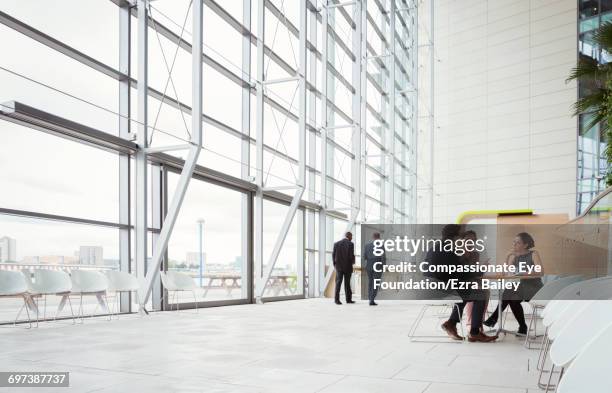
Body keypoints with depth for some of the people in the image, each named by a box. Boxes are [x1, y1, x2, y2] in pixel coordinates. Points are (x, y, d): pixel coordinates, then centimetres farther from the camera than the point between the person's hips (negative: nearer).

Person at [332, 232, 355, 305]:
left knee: (338, 282, 1)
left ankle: (337, 299, -8)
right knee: (347, 283, 8)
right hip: (348, 266, -2)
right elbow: (351, 255, -13)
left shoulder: (336, 244, 3)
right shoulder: (350, 244, -8)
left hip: (339, 266, 2)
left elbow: (333, 255, 0)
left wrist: (335, 264, 12)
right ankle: (348, 299, 14)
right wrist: (353, 262, 7)